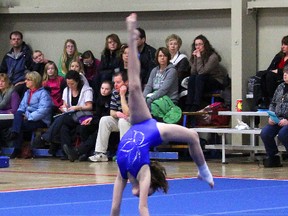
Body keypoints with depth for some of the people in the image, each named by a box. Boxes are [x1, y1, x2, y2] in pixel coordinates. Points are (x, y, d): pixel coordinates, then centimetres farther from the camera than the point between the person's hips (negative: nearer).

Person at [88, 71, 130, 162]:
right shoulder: (115, 93, 3)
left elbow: (127, 113, -27)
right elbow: (112, 112, 4)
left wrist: (122, 95, -24)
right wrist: (117, 114, -21)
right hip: (120, 122, 7)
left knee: (123, 121, -35)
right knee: (104, 120, -12)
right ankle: (101, 153, -16)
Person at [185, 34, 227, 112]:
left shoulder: (213, 56, -16)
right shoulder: (195, 55, 5)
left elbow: (201, 72, -23)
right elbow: (193, 72, -5)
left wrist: (199, 58, -22)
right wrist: (195, 58, -13)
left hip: (216, 83, -5)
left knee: (199, 77, -31)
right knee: (192, 78, -24)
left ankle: (196, 107, -39)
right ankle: (188, 106, -33)